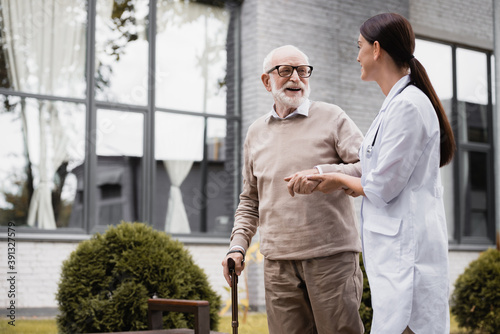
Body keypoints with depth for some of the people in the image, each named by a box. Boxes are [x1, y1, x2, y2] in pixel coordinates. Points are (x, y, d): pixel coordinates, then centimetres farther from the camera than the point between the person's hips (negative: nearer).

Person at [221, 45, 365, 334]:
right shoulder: (256, 132, 18)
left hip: (331, 255, -3)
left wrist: (322, 173, -18)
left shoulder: (332, 118, 5)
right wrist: (238, 246, 12)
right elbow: (250, 200, 24)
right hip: (278, 261, 4)